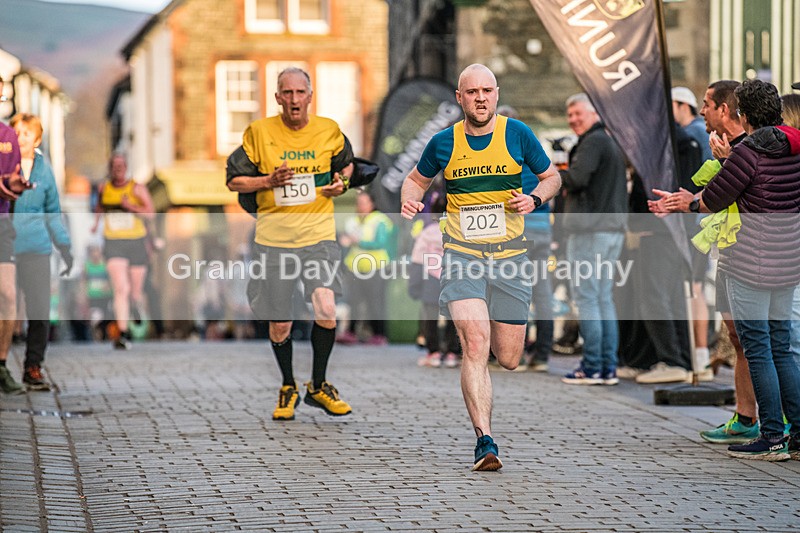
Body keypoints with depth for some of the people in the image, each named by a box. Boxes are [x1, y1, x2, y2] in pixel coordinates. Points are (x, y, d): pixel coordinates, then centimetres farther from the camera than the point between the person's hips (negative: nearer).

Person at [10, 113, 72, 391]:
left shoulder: (44, 170, 12)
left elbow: (52, 212, 19)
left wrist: (65, 247, 16)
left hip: (36, 247, 3)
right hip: (4, 247, -3)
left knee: (40, 310, -2)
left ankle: (33, 367, 7)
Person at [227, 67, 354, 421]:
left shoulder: (328, 131, 2)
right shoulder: (258, 132, -2)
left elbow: (347, 163, 21)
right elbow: (233, 181, 3)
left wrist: (341, 182, -1)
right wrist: (268, 181, -14)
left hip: (318, 234, 0)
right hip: (273, 238, 0)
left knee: (326, 309, -19)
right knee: (279, 324, 6)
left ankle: (318, 386, 2)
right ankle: (288, 388, 30)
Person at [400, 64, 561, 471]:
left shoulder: (517, 134, 1)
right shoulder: (444, 143, 2)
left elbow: (551, 177, 13)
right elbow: (417, 179, 20)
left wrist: (534, 199, -7)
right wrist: (409, 202, -2)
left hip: (509, 255, 1)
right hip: (462, 255, -1)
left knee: (508, 359, 7)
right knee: (475, 346, -20)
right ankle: (485, 441, -20)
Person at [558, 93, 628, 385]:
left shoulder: (592, 142, -10)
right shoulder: (613, 142, 20)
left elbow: (577, 178, -22)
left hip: (590, 227, -9)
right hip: (614, 227, 9)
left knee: (586, 297, -6)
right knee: (604, 298, 11)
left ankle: (592, 367, -8)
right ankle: (609, 367, 10)